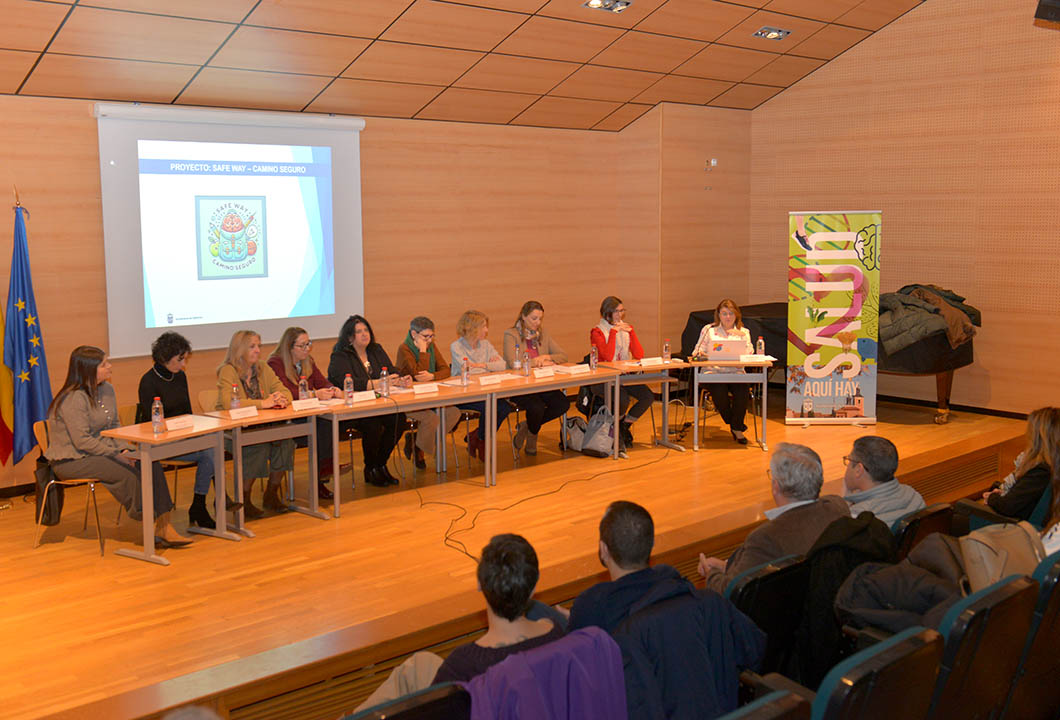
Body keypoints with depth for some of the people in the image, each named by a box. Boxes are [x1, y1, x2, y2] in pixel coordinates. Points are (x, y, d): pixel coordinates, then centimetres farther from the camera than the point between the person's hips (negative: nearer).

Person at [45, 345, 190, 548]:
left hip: (100, 451, 8)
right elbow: (82, 441, -23)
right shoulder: (74, 399, -19)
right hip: (71, 460, -8)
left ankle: (163, 527, -18)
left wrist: (124, 449, -4)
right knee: (127, 474, -29)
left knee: (152, 466, -14)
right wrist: (117, 455, -20)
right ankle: (151, 526, -14)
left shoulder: (107, 389, 7)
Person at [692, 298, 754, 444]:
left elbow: (749, 354, 2)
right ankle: (736, 427, -8)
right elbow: (697, 352, 10)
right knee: (719, 391, -33)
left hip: (736, 372, 1)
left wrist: (742, 337, -10)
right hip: (714, 372, -1)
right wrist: (700, 354, -13)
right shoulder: (709, 330, 12)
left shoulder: (743, 332, 14)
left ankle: (737, 427, -11)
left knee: (742, 390, -33)